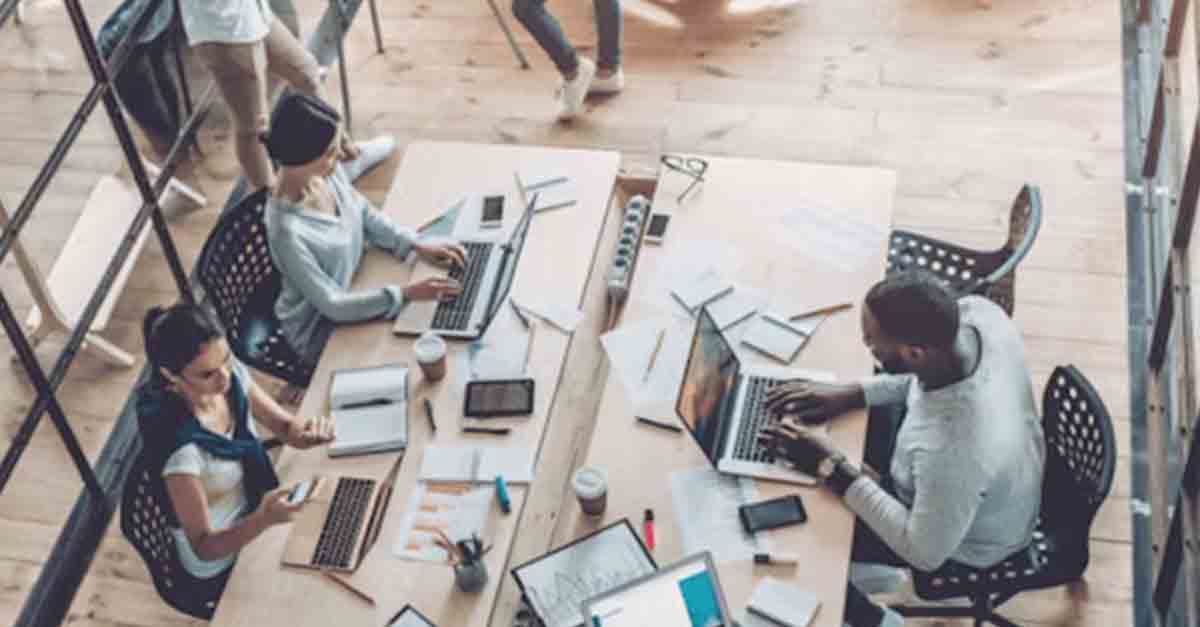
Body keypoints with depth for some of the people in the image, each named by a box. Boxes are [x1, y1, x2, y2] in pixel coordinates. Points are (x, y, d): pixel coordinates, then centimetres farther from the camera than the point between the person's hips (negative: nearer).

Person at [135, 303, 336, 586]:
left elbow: (285, 426, -5)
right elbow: (204, 547, -28)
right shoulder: (180, 446, -37)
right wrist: (263, 520, -46)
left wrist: (307, 430, -28)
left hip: (252, 511, 6)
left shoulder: (231, 373, -19)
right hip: (222, 563, -6)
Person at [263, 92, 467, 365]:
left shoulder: (328, 172, -14)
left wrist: (417, 244, -8)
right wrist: (407, 294, -29)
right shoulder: (288, 231, -35)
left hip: (353, 288, 7)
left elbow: (365, 216, 5)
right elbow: (332, 306, -28)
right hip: (319, 329, -6)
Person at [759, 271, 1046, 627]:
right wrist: (852, 394, -11)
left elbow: (925, 553, -27)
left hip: (966, 539, -6)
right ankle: (853, 573, 42)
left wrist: (833, 469, -25)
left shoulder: (950, 451, -46)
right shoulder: (976, 312, -27)